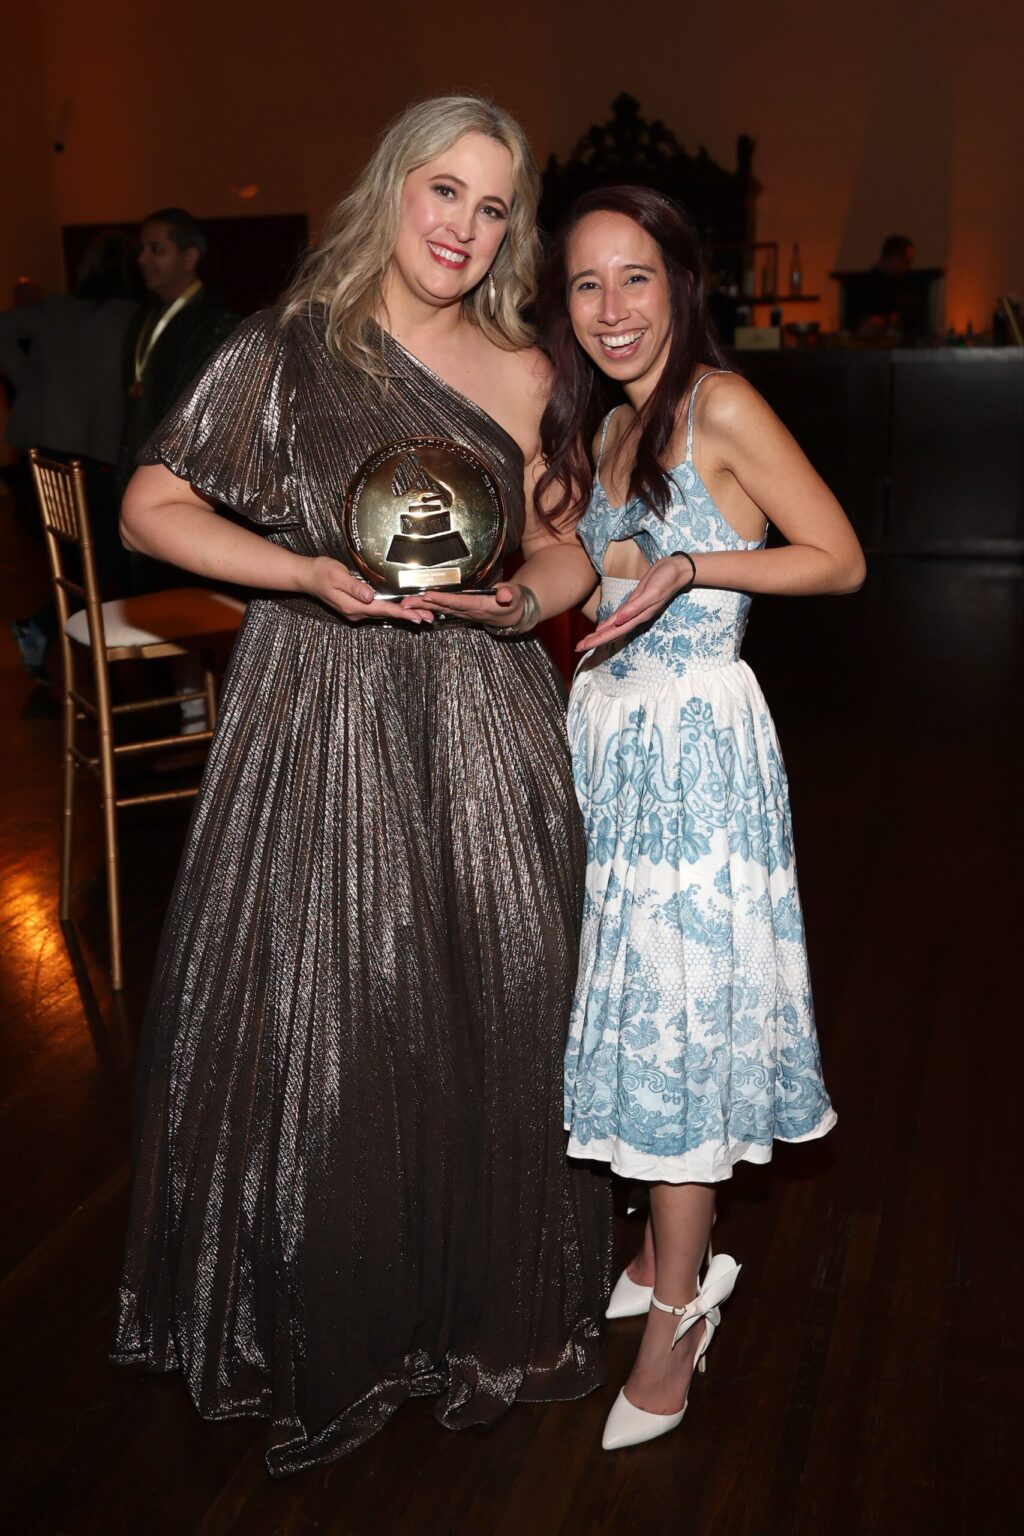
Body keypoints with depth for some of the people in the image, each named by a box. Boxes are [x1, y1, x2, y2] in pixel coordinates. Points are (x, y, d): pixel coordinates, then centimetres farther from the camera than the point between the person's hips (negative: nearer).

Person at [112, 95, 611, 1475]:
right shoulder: (290, 348, 1)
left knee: (491, 1019, 7)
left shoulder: (522, 373, 9)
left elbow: (565, 546, 15)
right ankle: (330, 1328, 28)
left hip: (485, 729, 3)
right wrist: (317, 577, -14)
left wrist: (522, 599, -8)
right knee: (320, 1027, 4)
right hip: (322, 726, -2)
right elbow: (152, 507, -1)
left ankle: (487, 1311, 31)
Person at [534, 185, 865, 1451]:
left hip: (694, 740, -7)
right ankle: (671, 1252, 30)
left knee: (684, 1009, -1)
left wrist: (685, 569, -19)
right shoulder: (599, 429, 14)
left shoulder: (720, 406, -9)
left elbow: (841, 560, -10)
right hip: (609, 730, 8)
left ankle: (679, 1305, 14)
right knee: (637, 1002, 12)